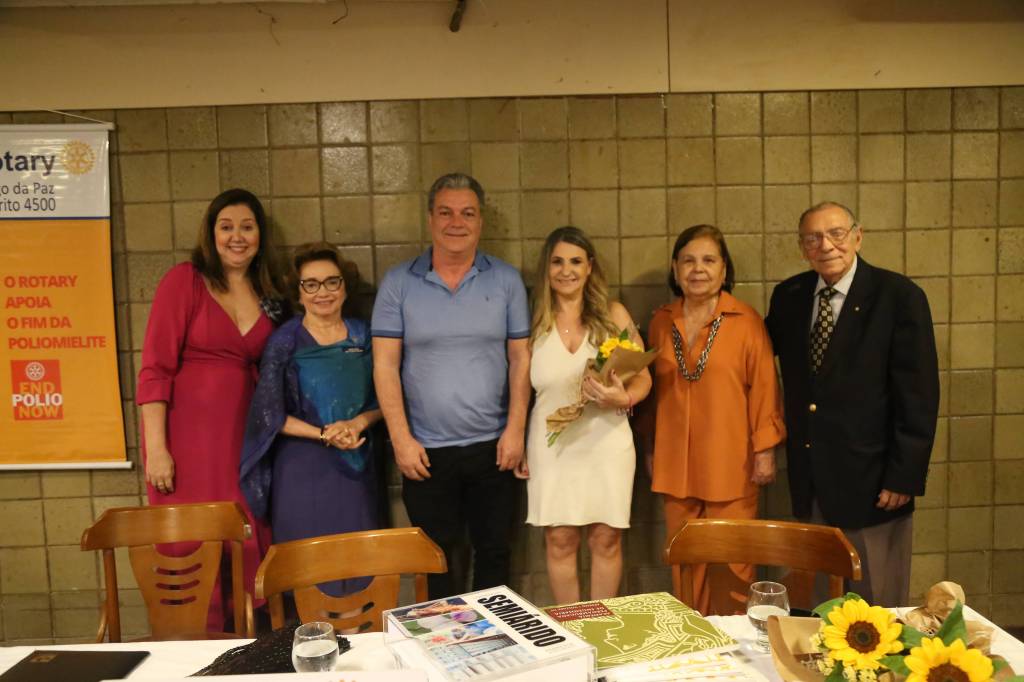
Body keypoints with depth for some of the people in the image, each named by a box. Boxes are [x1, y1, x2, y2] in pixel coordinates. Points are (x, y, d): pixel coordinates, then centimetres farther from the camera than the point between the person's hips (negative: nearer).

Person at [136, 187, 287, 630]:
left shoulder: (269, 295, 11)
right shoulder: (184, 280, -4)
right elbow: (155, 368, -9)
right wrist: (155, 448, -15)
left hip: (243, 436, 5)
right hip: (188, 436, -4)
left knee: (249, 547, 7)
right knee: (192, 551, 0)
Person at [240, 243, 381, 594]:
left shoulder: (362, 335, 4)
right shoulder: (284, 342, -6)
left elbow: (382, 400, 6)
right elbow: (269, 414, -8)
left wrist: (357, 424, -13)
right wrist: (323, 435, -17)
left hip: (356, 465, 3)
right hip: (303, 467, -3)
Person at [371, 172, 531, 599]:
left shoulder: (506, 280, 2)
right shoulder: (398, 283, -2)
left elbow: (520, 358, 2)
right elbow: (385, 365, -4)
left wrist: (516, 429, -5)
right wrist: (401, 438, -10)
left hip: (493, 446, 1)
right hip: (425, 450, -1)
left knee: (494, 551, 14)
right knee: (435, 557, 13)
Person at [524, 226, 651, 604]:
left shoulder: (614, 314, 2)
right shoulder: (534, 321, 2)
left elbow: (643, 378, 4)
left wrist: (623, 398, -18)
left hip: (607, 441, 0)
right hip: (553, 444, 0)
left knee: (607, 539, 6)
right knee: (560, 540, 5)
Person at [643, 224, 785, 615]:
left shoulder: (746, 321, -4)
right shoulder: (661, 322, 8)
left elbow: (764, 388, -4)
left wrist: (765, 450, -5)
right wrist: (650, 448, 15)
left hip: (730, 465, -3)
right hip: (676, 466, 4)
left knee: (731, 563, 2)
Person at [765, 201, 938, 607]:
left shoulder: (900, 297, -10)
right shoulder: (788, 296, 5)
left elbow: (919, 396, -11)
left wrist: (904, 477, -13)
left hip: (870, 480, -4)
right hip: (809, 481, 5)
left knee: (877, 604, 10)